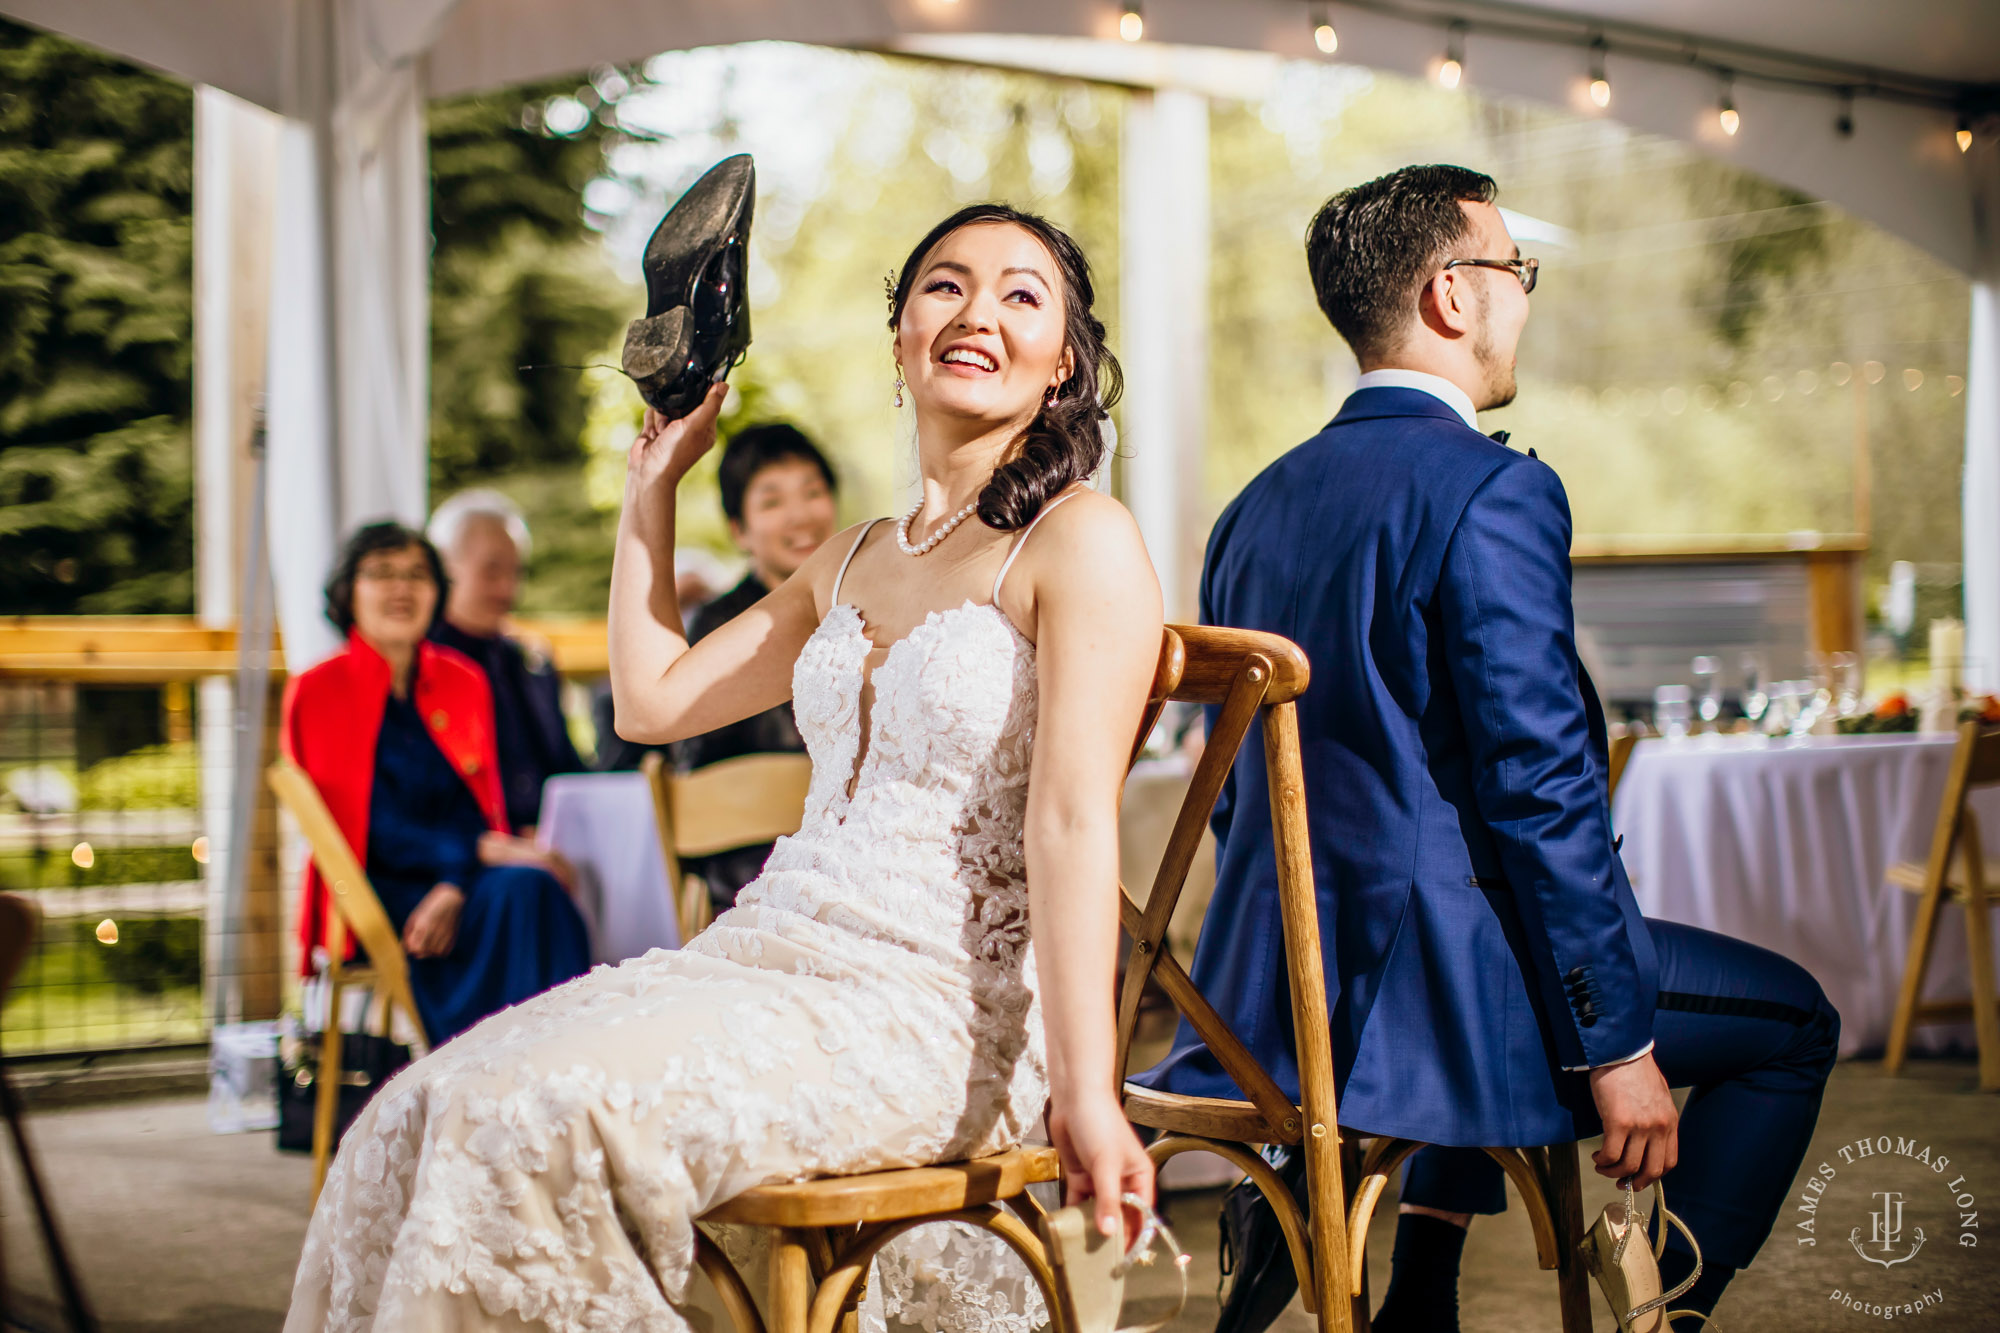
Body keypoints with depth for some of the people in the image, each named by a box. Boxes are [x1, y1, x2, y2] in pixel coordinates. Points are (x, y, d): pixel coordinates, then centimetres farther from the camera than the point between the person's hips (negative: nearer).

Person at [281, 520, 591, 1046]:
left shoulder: (464, 683, 16)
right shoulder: (317, 692, 3)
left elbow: (483, 811, 10)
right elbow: (356, 823, -5)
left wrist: (453, 888, -13)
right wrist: (484, 851, -16)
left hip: (466, 883, 4)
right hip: (376, 895, -4)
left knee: (533, 888, -32)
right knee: (520, 892, -33)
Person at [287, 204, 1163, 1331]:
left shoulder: (1082, 539, -4)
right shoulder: (856, 561, 19)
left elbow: (1074, 823, -13)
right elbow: (651, 699, 27)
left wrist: (1086, 1094, -19)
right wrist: (652, 482, 28)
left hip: (938, 1016, -7)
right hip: (764, 956, 7)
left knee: (536, 1113, -27)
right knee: (423, 1118, -14)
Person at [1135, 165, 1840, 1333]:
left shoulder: (1260, 506, 12)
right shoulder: (1494, 491, -13)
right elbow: (1542, 788, -18)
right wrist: (1616, 1044, -13)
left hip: (1272, 982, 8)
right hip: (1428, 971, -8)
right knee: (1792, 1024, 10)